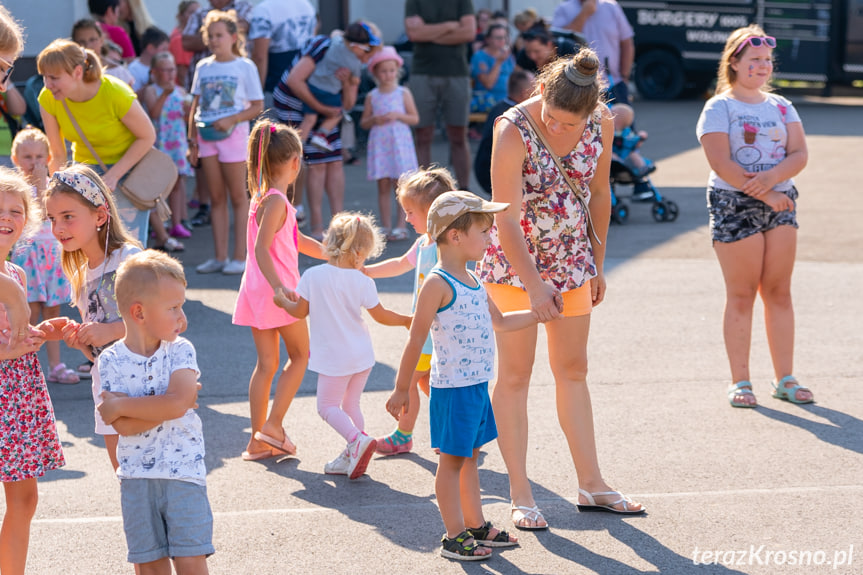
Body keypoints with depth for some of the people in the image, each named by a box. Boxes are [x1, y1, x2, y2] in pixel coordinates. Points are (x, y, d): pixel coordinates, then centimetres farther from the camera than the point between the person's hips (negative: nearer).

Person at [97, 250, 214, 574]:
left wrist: (121, 405, -16)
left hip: (184, 473, -1)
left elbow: (177, 403, -21)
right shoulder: (111, 361, -4)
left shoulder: (180, 351, -3)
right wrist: (164, 406, -18)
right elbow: (125, 427, -14)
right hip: (136, 479, 1)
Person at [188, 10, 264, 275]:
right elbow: (196, 105, 14)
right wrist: (192, 138, 7)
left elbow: (257, 106, -5)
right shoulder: (203, 67, 10)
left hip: (233, 134, -5)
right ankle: (220, 256, 11)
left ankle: (240, 256, 2)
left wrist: (232, 120, -18)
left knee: (238, 197, 0)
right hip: (206, 135, 5)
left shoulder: (244, 67, -3)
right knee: (217, 198, 8)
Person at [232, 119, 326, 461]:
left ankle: (258, 442, 12)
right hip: (277, 290, -8)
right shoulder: (276, 201, -16)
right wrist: (279, 287, -34)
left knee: (266, 364, 11)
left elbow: (297, 241, 24)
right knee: (300, 356, 8)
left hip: (259, 291, 8)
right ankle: (273, 426, 3)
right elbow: (261, 248, -25)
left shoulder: (263, 198, 14)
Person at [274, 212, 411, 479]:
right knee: (350, 404, 17)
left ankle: (358, 439, -17)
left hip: (334, 357, -3)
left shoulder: (312, 276, -12)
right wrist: (407, 321, 18)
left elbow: (300, 311, -4)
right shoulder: (363, 282, -8)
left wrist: (283, 300, 17)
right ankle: (351, 456, 18)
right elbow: (381, 316, 1)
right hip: (362, 355, 4)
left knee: (327, 405, 6)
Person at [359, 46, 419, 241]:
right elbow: (363, 123, 10)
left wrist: (398, 115, -13)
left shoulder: (403, 93, 2)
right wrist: (373, 120, -10)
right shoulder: (372, 97, 6)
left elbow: (415, 118, 1)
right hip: (379, 143, 2)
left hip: (400, 143, -2)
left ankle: (401, 226, 1)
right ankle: (385, 227, 9)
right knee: (383, 186, 4)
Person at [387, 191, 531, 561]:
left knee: (470, 457, 17)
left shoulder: (472, 282, 12)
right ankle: (454, 537, 6)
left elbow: (499, 321, 27)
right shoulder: (437, 284, -16)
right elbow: (416, 341, -14)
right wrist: (401, 389, -11)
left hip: (478, 385, 9)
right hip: (453, 388, -9)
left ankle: (475, 527, 26)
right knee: (452, 460, 0)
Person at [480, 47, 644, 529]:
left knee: (573, 370, 13)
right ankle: (521, 495, 5)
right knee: (516, 374, 0)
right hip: (513, 261, -5)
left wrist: (597, 264, 10)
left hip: (571, 258, 5)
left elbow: (599, 194, 6)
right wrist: (534, 286, -26)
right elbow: (506, 218, -24)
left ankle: (591, 485, 20)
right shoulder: (513, 131, -24)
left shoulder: (602, 124, -9)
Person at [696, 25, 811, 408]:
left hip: (780, 203, 5)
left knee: (779, 291, 4)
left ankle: (785, 379, 10)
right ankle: (740, 382, 4)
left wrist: (771, 177, -16)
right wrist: (766, 195, -16)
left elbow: (799, 154, 4)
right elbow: (720, 162, -14)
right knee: (741, 294, -2)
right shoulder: (719, 108, -2)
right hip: (735, 205, -5)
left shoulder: (781, 107, 14)